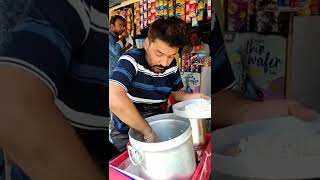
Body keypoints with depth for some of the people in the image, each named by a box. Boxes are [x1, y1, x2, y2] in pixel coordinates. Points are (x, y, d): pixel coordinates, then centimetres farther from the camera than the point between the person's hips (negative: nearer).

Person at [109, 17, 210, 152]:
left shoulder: (172, 66, -7)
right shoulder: (132, 60, -25)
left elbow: (176, 93, 10)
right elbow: (114, 98, -42)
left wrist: (193, 97, -12)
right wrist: (149, 133, -38)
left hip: (156, 124, 5)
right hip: (125, 132, -4)